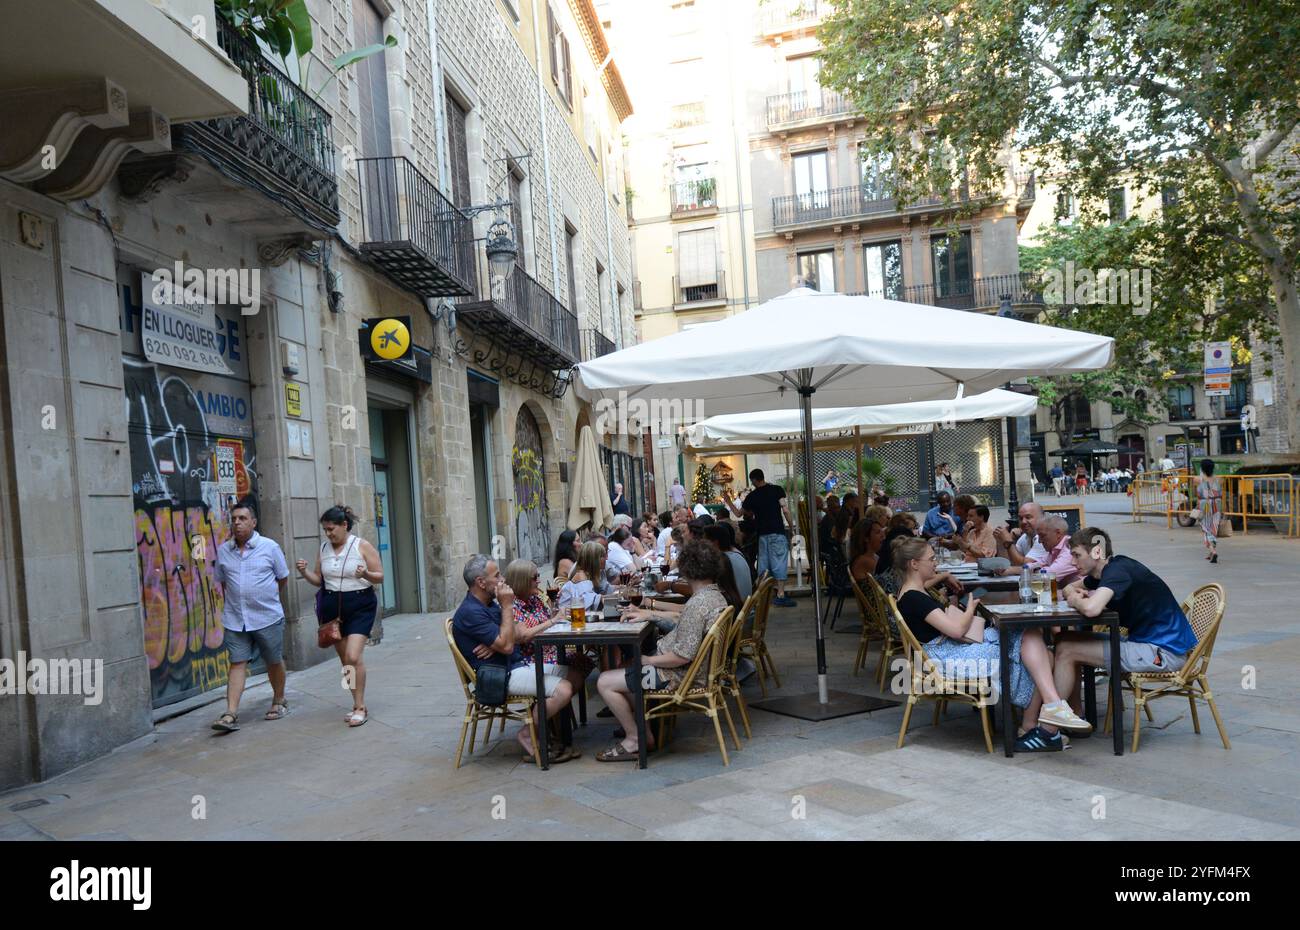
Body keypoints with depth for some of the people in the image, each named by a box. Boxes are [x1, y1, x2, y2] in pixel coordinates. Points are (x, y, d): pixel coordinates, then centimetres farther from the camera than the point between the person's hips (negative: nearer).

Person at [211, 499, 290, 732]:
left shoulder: (270, 547, -4)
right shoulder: (223, 551, 4)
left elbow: (283, 579, 6)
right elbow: (222, 582, 17)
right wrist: (234, 600, 12)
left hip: (268, 617, -2)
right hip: (234, 619, 2)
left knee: (274, 662, 11)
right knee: (237, 663, -2)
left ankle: (279, 701, 31)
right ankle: (230, 714, -4)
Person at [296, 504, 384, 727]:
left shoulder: (362, 546, -6)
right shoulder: (323, 549, 8)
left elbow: (380, 577, -5)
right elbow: (319, 580, 14)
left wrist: (366, 574, -25)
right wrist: (305, 572, -5)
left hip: (360, 607, -5)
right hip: (331, 607, 5)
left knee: (353, 657, -16)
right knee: (344, 659, 10)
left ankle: (360, 708, -6)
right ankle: (358, 704, 23)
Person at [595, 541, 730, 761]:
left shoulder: (698, 603, -27)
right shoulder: (716, 595, 3)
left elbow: (683, 656, -28)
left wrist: (647, 660, -15)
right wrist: (650, 614, 15)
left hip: (678, 674, -10)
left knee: (605, 683, -5)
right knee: (622, 670, 24)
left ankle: (635, 740, 7)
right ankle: (641, 729, 21)